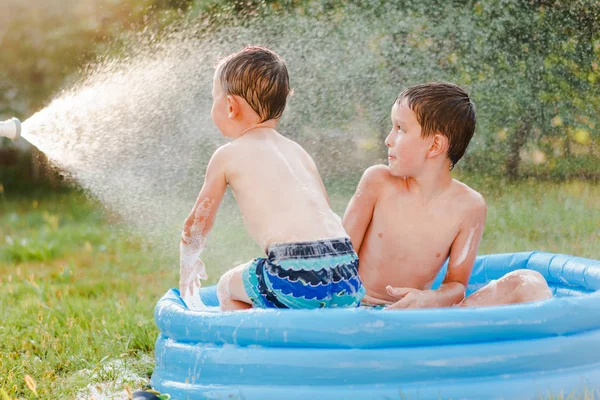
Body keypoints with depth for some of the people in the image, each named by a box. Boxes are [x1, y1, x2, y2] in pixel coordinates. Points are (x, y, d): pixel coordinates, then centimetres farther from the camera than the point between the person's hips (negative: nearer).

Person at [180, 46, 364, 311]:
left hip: (294, 274, -5)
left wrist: (188, 264, 39)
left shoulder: (228, 156, 9)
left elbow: (199, 222, 19)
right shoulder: (298, 151, 24)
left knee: (228, 287, 21)